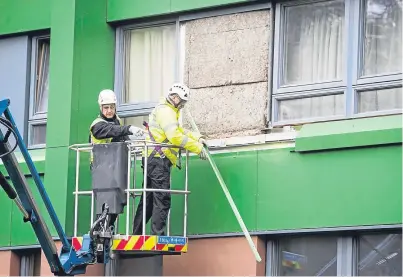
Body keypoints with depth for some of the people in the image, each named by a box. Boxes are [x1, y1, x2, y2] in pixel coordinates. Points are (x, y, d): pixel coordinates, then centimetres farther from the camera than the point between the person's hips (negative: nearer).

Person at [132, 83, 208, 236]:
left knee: (148, 200, 10)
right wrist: (198, 148, -14)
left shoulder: (168, 111, 27)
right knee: (162, 200, -12)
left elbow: (180, 131, 32)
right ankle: (157, 236, -16)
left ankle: (136, 235, 10)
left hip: (151, 160, 10)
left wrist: (198, 138, 17)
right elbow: (175, 136, -18)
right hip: (159, 159, -10)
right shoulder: (165, 110, -6)